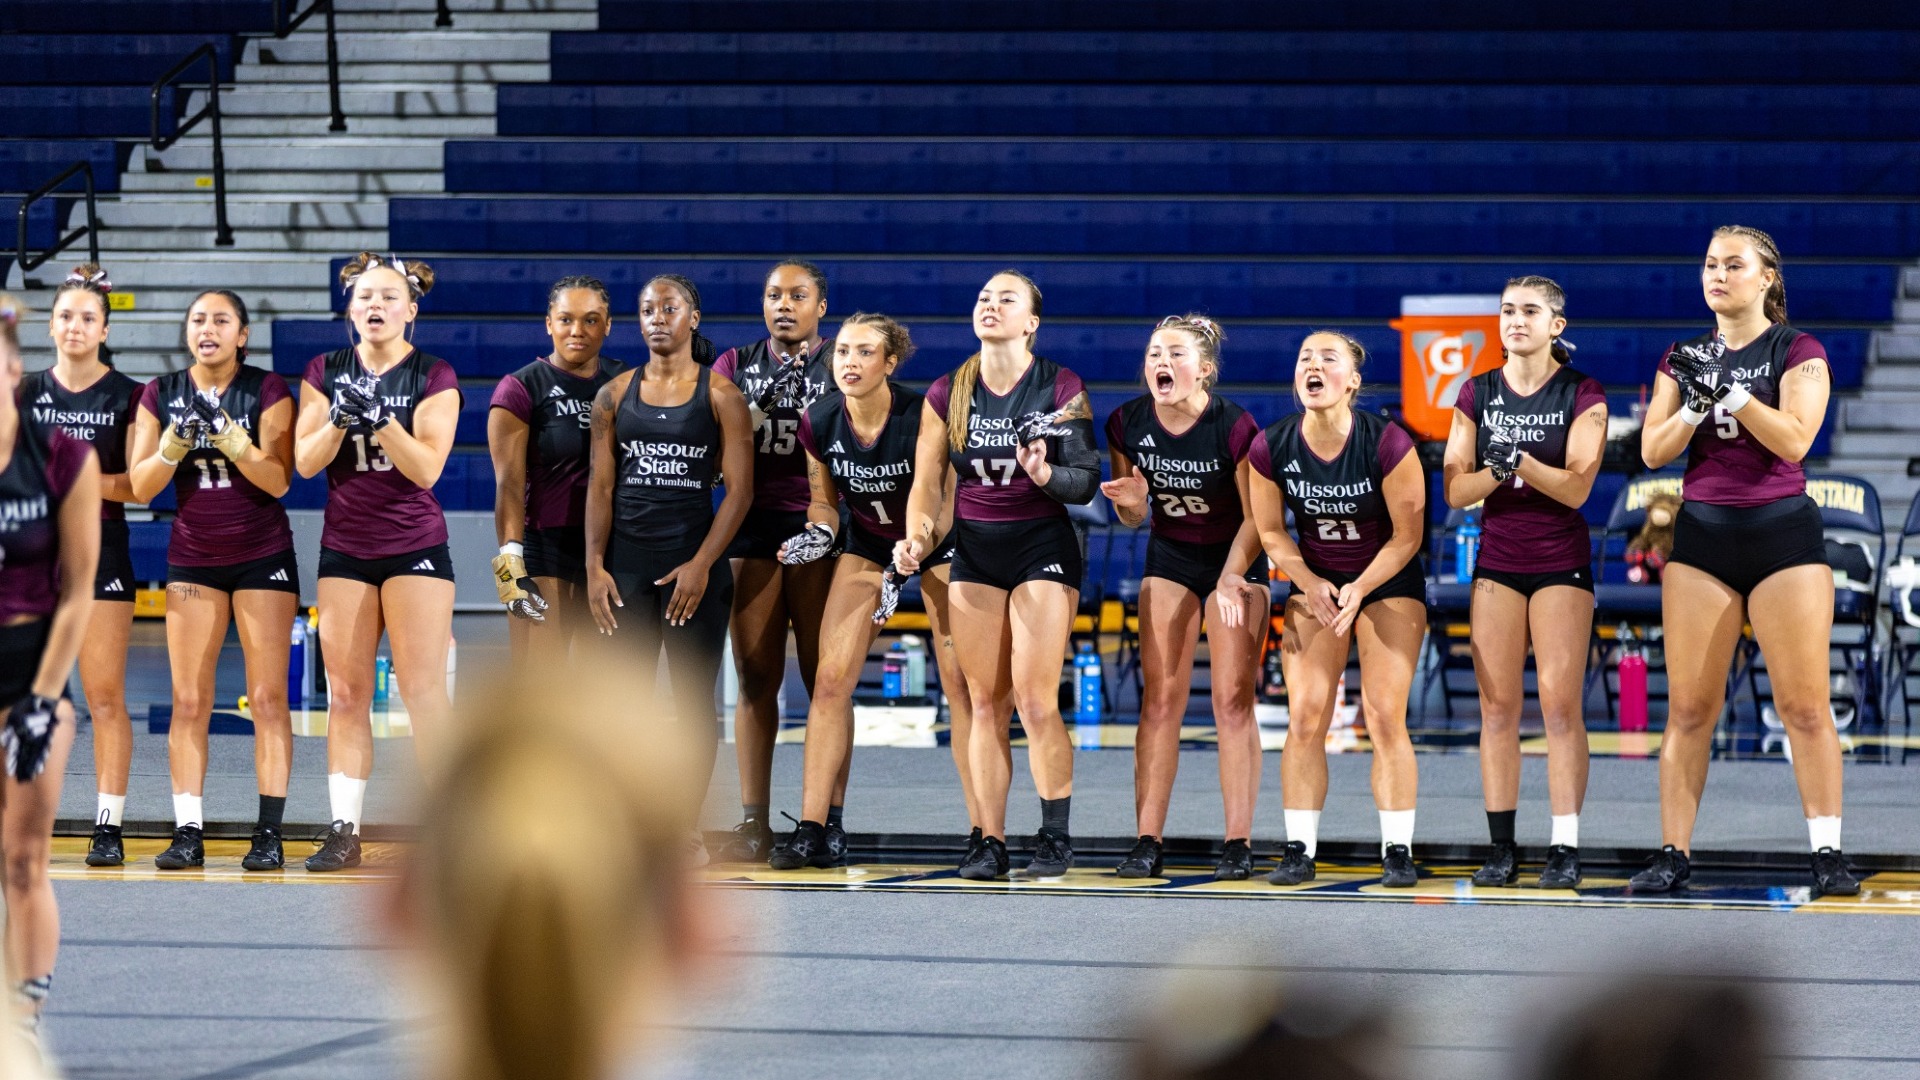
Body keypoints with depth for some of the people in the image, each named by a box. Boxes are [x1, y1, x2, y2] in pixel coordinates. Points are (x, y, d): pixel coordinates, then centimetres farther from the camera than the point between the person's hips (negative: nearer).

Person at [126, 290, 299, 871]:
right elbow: (140, 487, -1)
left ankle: (269, 833, -6)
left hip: (262, 556, -2)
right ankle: (187, 832, -3)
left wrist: (235, 443, -26)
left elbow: (278, 479, -11)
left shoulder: (268, 391, -4)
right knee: (189, 699, -2)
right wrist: (171, 449, -19)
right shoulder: (161, 394, 3)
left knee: (268, 696, -5)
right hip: (192, 557, 2)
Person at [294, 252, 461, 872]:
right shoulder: (325, 373, 8)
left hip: (415, 548, -3)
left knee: (424, 690, -9)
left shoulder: (434, 378, 0)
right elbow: (305, 461, 0)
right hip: (345, 550, 3)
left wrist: (381, 419, -22)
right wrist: (339, 421, -18)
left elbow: (426, 468, -10)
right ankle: (344, 830, 5)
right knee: (346, 693, 2)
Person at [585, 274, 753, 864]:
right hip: (626, 560, 2)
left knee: (694, 698, 0)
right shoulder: (614, 395, 8)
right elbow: (601, 486, 7)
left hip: (694, 559, -2)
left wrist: (701, 564, -12)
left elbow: (739, 488, -3)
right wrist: (595, 567, -3)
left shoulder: (720, 395, 1)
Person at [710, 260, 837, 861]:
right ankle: (753, 823, 0)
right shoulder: (737, 366, 13)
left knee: (823, 678, -4)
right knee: (755, 677, -1)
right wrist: (760, 404, -10)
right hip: (754, 527, 2)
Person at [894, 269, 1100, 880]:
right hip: (974, 551, 3)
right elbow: (927, 484, 7)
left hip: (1042, 549, -3)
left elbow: (1086, 483, -6)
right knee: (985, 706, 2)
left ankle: (1056, 837, 3)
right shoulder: (947, 395, 2)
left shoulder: (1062, 389, -7)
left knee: (1035, 703, -9)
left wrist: (1046, 472, -26)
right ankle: (989, 842, 6)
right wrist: (916, 539, -10)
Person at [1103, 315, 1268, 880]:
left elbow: (1256, 516, -16)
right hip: (1169, 558, 3)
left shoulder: (1235, 427, -24)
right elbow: (1135, 518, 0)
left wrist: (1231, 578, -28)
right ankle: (1147, 841, -3)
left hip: (1238, 557, -3)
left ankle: (1238, 842, -4)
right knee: (1161, 697, -3)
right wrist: (1131, 502, -23)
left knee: (1233, 699, -7)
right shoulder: (1127, 425, -12)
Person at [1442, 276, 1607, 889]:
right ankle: (1502, 849, 1)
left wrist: (1520, 460, -26)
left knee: (1560, 703, -9)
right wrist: (1497, 471, -19)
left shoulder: (1582, 395, -3)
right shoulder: (1477, 394, 6)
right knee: (1497, 707, -1)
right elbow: (1455, 490, 0)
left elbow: (1576, 488, -11)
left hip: (1561, 563, -3)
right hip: (1497, 561, 3)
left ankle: (1566, 848, -9)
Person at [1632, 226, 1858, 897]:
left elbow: (1793, 440, -13)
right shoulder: (1684, 359, 12)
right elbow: (1653, 451, 4)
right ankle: (1674, 853, 2)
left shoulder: (1798, 352, 1)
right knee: (1689, 708, 0)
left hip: (1783, 533, -3)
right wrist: (1696, 404, -12)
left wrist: (1728, 389, -18)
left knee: (1805, 706, -6)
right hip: (1702, 535, 3)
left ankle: (1828, 854, -1)